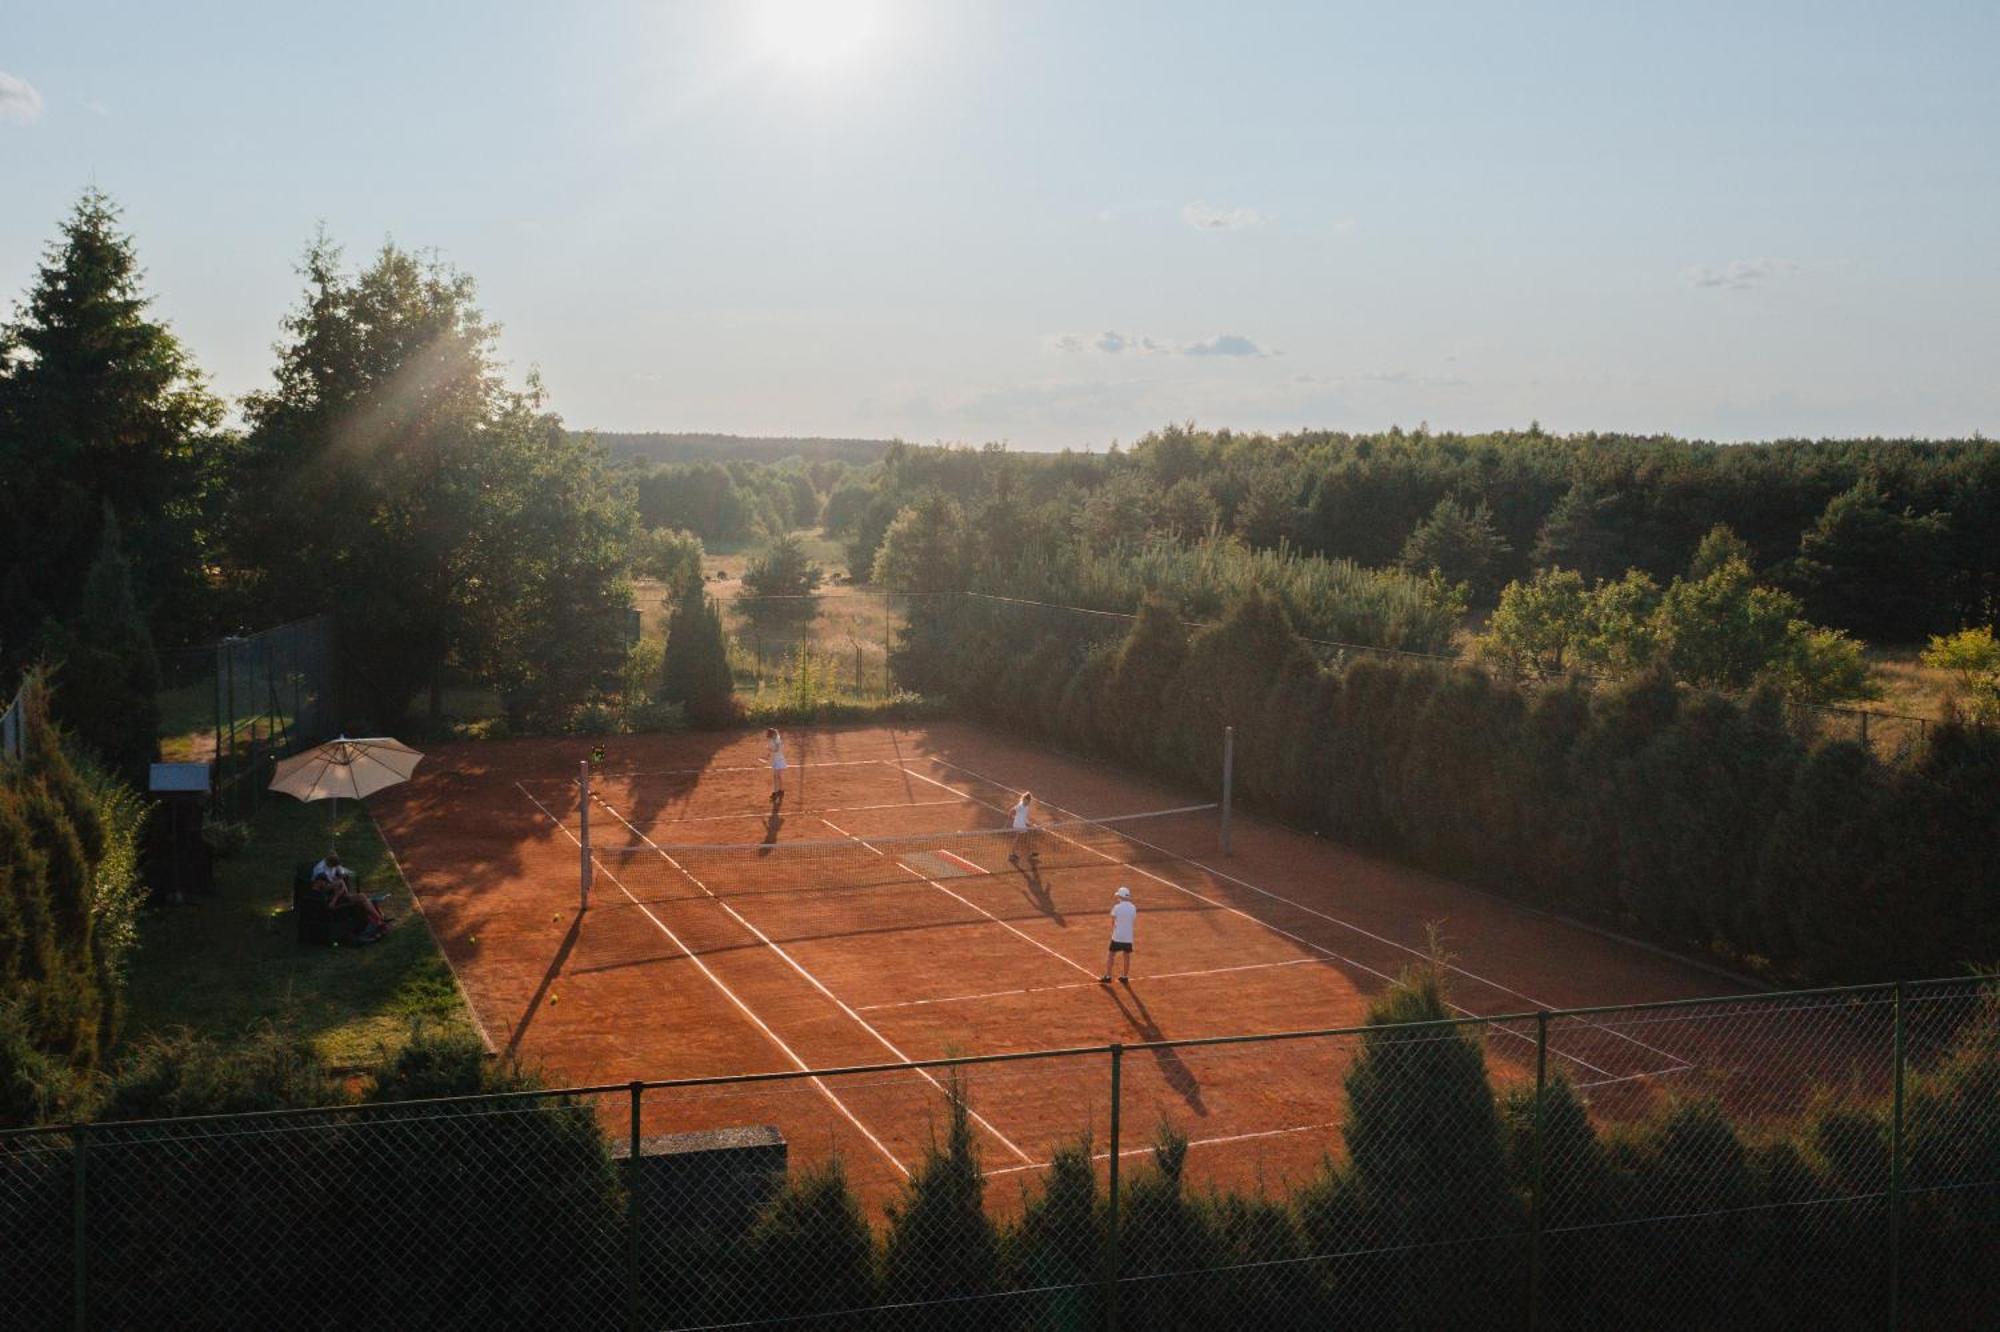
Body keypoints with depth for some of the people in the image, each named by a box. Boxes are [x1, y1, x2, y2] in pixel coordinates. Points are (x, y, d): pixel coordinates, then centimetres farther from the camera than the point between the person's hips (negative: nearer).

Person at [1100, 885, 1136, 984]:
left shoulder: (1117, 907, -10)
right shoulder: (1133, 908, 0)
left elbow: (1113, 921, -3)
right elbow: (1134, 922, 6)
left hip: (1117, 937, -3)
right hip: (1128, 937, 3)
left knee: (1110, 955, 7)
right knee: (1127, 956, 14)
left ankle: (1107, 977, 7)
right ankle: (1125, 977, 19)